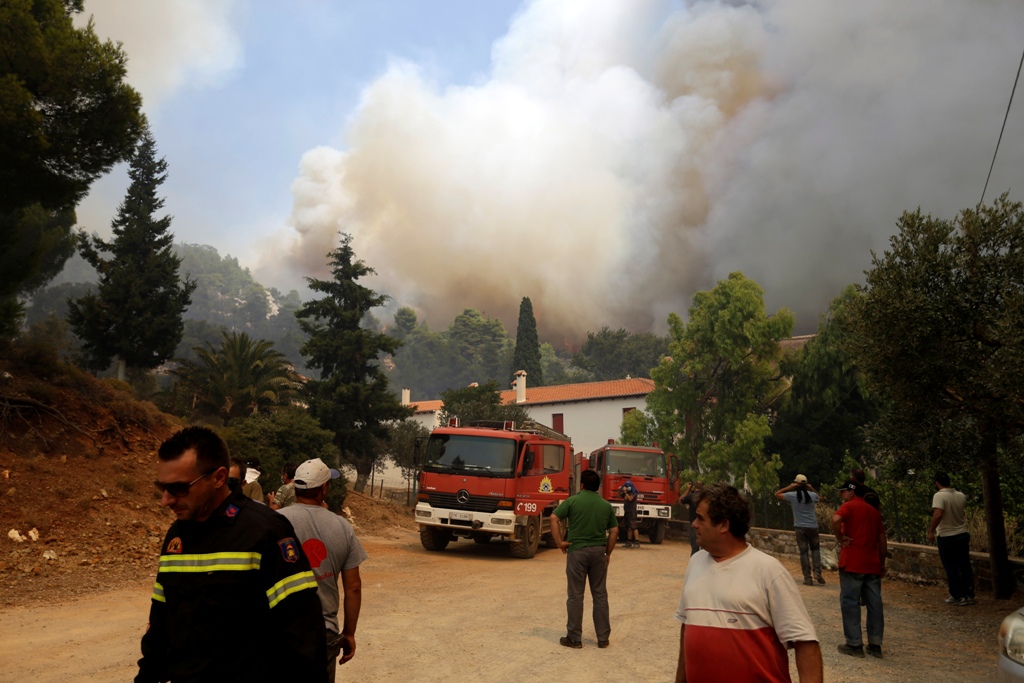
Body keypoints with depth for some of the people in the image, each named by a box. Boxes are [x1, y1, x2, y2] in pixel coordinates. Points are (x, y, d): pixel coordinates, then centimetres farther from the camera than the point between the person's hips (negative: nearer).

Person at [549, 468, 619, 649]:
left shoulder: (573, 501, -4)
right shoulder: (606, 505, 6)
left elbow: (554, 518, -11)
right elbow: (614, 531, 5)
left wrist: (559, 542, -6)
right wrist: (608, 552, 13)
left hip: (577, 551, -3)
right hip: (599, 552, 3)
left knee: (575, 595, 4)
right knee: (600, 595, 11)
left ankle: (574, 638, 9)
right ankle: (603, 638, 17)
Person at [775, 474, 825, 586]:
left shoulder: (792, 496, -6)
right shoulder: (812, 495, 1)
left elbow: (777, 494, 7)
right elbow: (820, 497, 26)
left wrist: (789, 487, 3)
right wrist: (811, 488, 16)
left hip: (800, 527, -2)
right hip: (813, 527, 2)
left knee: (804, 552, 3)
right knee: (815, 549, 19)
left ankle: (807, 578, 3)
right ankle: (817, 572, 5)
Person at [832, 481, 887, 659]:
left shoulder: (849, 506, -5)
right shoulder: (874, 511, 16)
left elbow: (836, 519, -26)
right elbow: (882, 539, 17)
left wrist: (840, 538, -12)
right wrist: (882, 563, 22)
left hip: (852, 563, -6)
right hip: (872, 564, 7)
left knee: (850, 603, 0)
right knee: (874, 604, 9)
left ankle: (854, 644, 2)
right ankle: (875, 645, 14)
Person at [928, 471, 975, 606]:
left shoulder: (939, 496, -19)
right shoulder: (961, 495, 1)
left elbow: (938, 514, -30)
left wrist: (931, 531, -21)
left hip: (947, 537, -6)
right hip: (963, 534, 6)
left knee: (951, 568, 4)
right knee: (965, 566, 13)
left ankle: (957, 597, 8)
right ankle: (969, 595, 17)